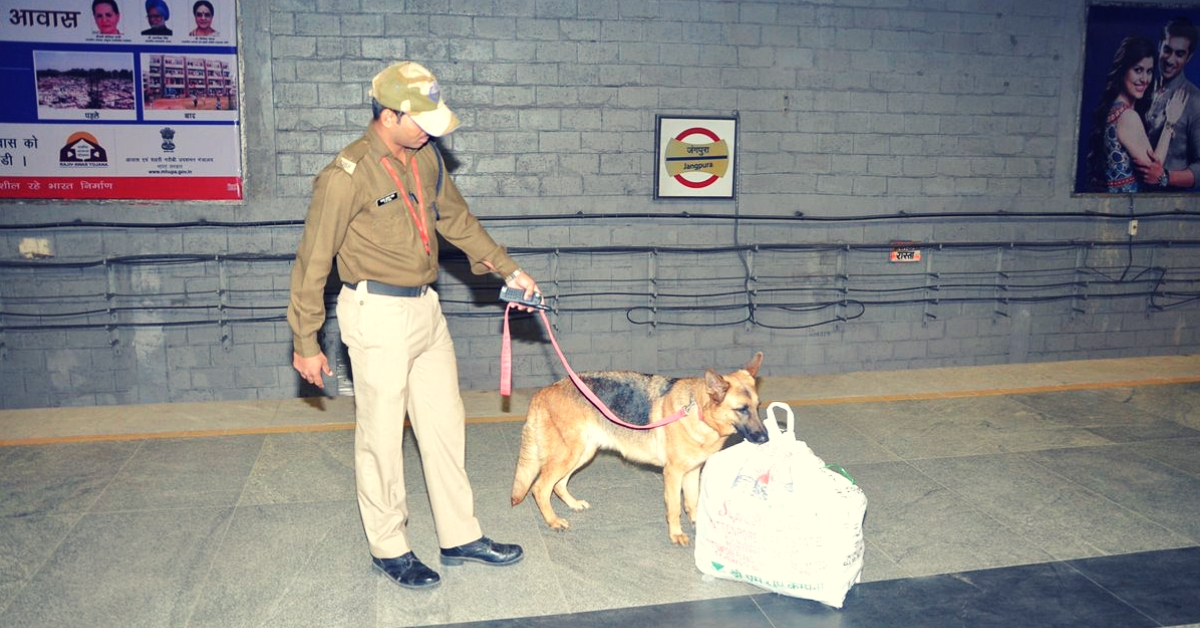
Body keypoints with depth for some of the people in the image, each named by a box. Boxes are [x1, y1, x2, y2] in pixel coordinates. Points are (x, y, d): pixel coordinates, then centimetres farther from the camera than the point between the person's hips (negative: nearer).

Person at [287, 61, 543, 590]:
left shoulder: (426, 157, 6)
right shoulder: (348, 175, -15)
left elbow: (456, 219, 18)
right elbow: (313, 262, -11)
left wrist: (508, 269, 14)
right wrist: (305, 343, -8)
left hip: (426, 309, 8)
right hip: (378, 315, -7)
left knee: (445, 425, 13)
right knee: (381, 436, 5)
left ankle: (461, 537, 26)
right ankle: (388, 547, 22)